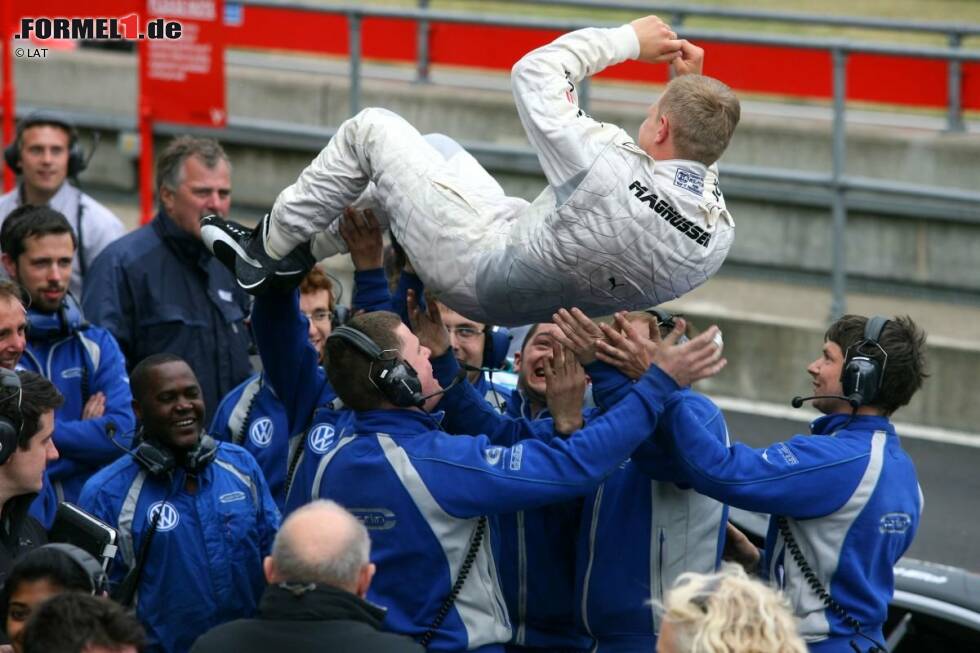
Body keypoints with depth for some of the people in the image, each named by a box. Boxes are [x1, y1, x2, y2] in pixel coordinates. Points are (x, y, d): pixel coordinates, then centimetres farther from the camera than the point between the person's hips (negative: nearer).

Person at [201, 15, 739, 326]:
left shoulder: (609, 172, -38)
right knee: (437, 145, 29)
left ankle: (269, 248, 20)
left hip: (475, 265, -8)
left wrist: (629, 40, -12)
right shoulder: (719, 234, -19)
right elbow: (693, 156, 10)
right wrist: (694, 92, 1)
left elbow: (534, 73, -23)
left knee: (371, 128, 8)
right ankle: (301, 251, 37)